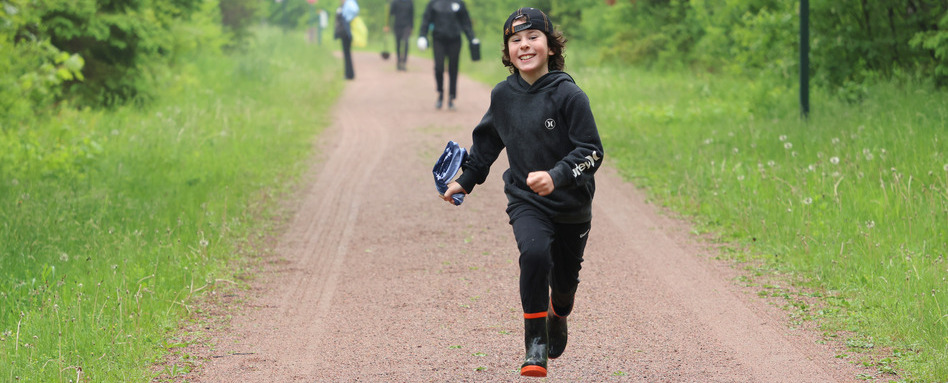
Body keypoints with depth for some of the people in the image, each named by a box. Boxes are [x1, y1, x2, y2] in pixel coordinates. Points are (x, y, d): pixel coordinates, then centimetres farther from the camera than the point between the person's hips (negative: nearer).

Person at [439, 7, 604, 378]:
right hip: (525, 200, 1)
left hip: (572, 205, -1)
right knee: (534, 253, -28)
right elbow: (488, 140, 17)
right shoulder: (503, 94, -2)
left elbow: (591, 151, -18)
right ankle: (534, 344, -18)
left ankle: (558, 317, 51)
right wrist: (465, 180, 22)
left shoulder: (569, 95, -16)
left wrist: (556, 177, -33)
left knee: (565, 279, 12)